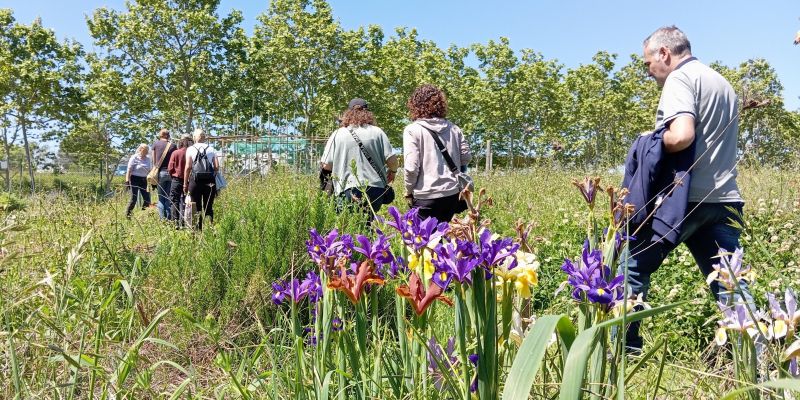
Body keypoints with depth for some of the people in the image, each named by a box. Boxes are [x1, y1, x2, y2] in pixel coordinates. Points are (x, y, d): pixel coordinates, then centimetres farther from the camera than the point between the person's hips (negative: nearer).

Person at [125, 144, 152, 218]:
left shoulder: (148, 159, 9)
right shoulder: (134, 158, -6)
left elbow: (150, 171, 15)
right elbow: (129, 170, -8)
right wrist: (127, 180, -15)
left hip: (143, 180, 5)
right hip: (135, 179, -5)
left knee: (147, 199, 0)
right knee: (134, 199, -7)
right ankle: (127, 214, 6)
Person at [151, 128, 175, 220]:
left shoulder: (156, 143, 3)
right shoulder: (173, 145, 2)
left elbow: (154, 160, 8)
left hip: (161, 172, -1)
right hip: (171, 172, 1)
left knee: (161, 198, 4)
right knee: (169, 198, 7)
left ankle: (163, 219, -2)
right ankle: (169, 219, 4)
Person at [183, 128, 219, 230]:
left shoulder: (190, 149, 2)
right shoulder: (211, 149, 7)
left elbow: (188, 167, -4)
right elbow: (217, 167, 0)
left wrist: (185, 184, 0)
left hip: (195, 180, -2)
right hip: (210, 181, 2)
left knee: (196, 208, 5)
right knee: (209, 208, 8)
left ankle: (198, 229, 3)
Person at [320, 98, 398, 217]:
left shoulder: (337, 135, 2)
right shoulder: (377, 132, 3)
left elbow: (326, 165, 1)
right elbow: (391, 159, -1)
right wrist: (392, 172, 21)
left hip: (349, 190, -1)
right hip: (375, 188, 2)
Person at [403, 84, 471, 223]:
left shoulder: (412, 130, -9)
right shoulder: (453, 128, 4)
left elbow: (411, 167, -14)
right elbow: (466, 157, 10)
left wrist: (409, 190, 2)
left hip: (426, 197, -5)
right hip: (452, 193, 5)